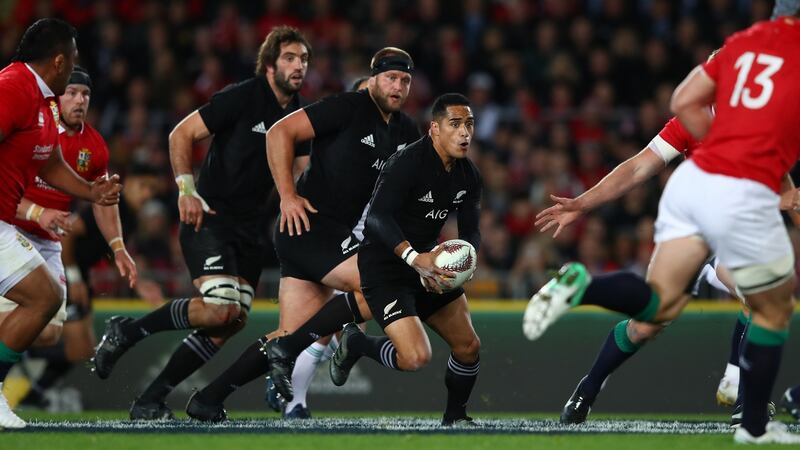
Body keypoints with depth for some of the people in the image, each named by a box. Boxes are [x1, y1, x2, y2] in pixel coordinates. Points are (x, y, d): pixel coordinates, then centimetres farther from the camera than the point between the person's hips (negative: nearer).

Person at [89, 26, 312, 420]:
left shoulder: (299, 117, 8)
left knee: (231, 323, -3)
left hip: (251, 227, 7)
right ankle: (127, 331, -5)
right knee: (220, 308, -24)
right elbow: (181, 134, -9)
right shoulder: (240, 98, -10)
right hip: (209, 217, -7)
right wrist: (186, 189, -19)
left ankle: (151, 401, 5)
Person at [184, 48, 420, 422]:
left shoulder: (406, 133, 13)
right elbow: (281, 132, -13)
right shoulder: (348, 108, -10)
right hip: (309, 224, -8)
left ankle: (207, 399, 9)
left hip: (336, 234, 8)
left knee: (292, 336, 4)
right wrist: (288, 196, -17)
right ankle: (287, 350, -14)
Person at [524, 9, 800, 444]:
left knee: (659, 303, 8)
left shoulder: (745, 40, 14)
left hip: (692, 176, 6)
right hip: (744, 196, -6)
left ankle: (578, 285, -18)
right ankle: (755, 426, 22)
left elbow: (684, 102, 14)